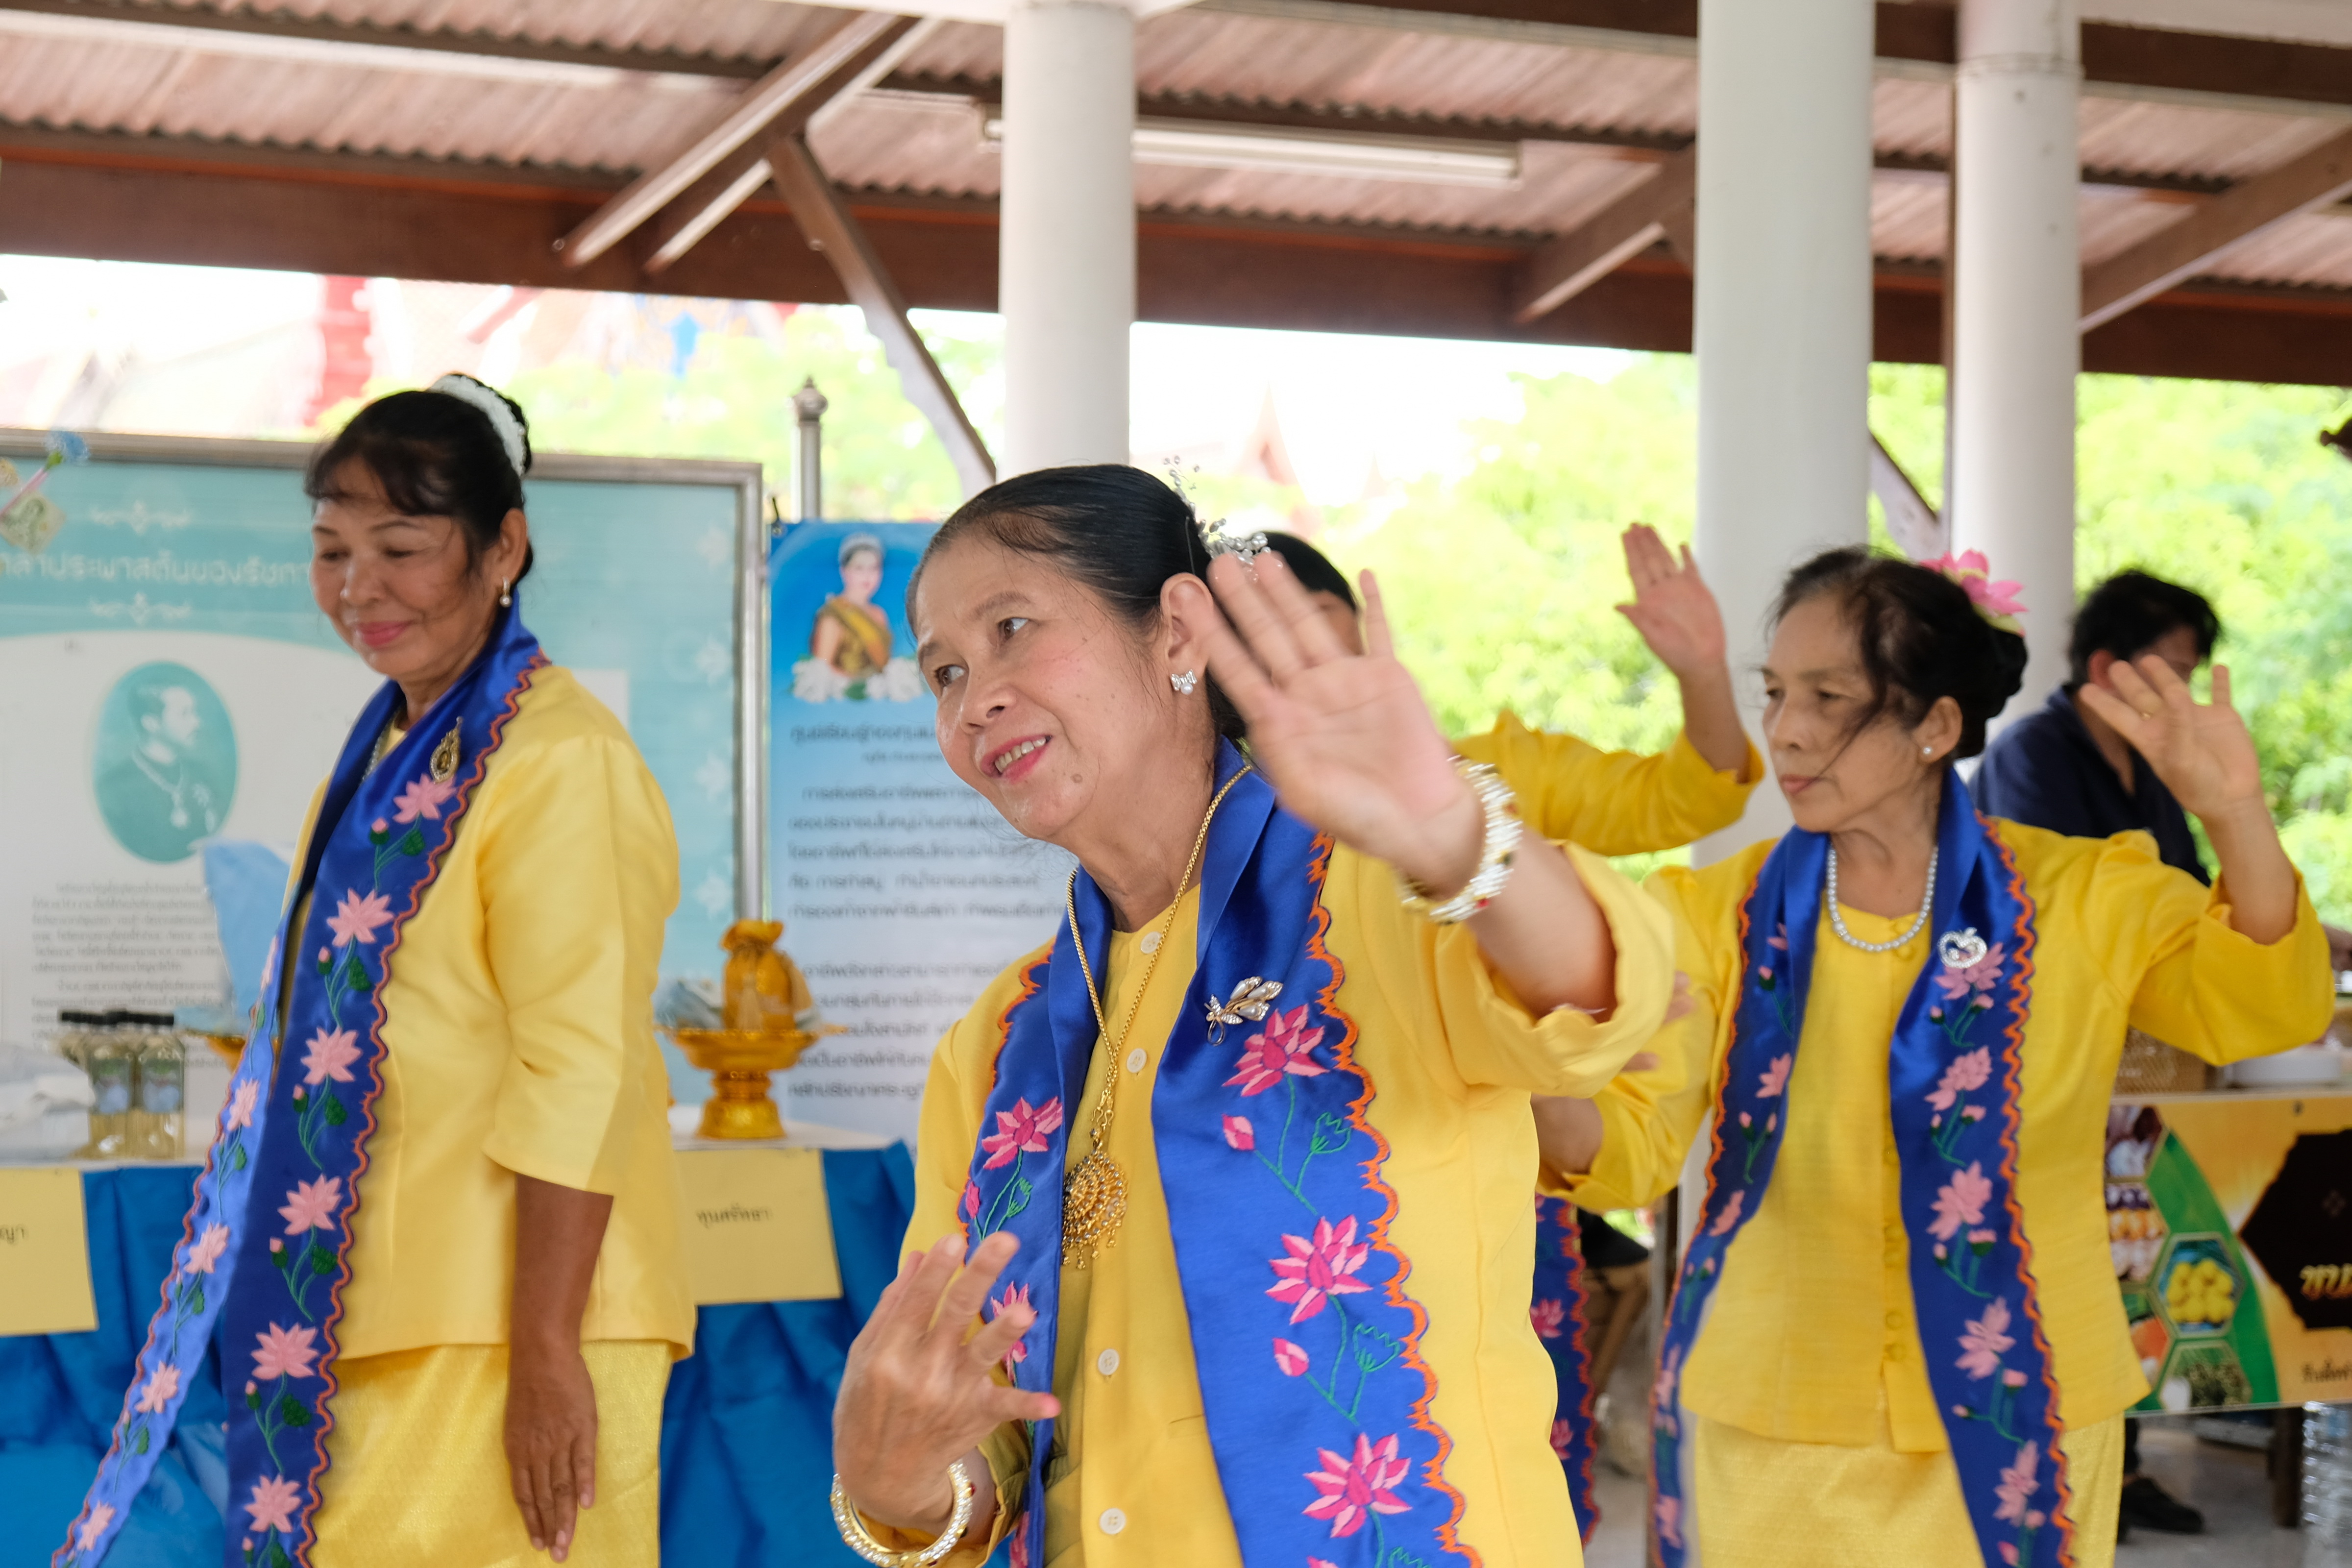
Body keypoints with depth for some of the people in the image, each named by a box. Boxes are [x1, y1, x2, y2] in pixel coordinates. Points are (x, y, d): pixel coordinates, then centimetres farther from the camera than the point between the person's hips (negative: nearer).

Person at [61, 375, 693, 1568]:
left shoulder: (560, 762, -12)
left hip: (502, 1325, -8)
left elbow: (580, 1079, -18)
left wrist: (545, 1349, -21)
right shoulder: (383, 757, 16)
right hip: (367, 1322, 8)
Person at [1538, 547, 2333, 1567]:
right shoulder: (1719, 912, -2)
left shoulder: (2080, 898, -3)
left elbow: (2264, 1011, -15)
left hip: (2007, 1429, 0)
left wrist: (2237, 820, -32)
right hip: (1765, 1435, 1)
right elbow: (1633, 1141, -9)